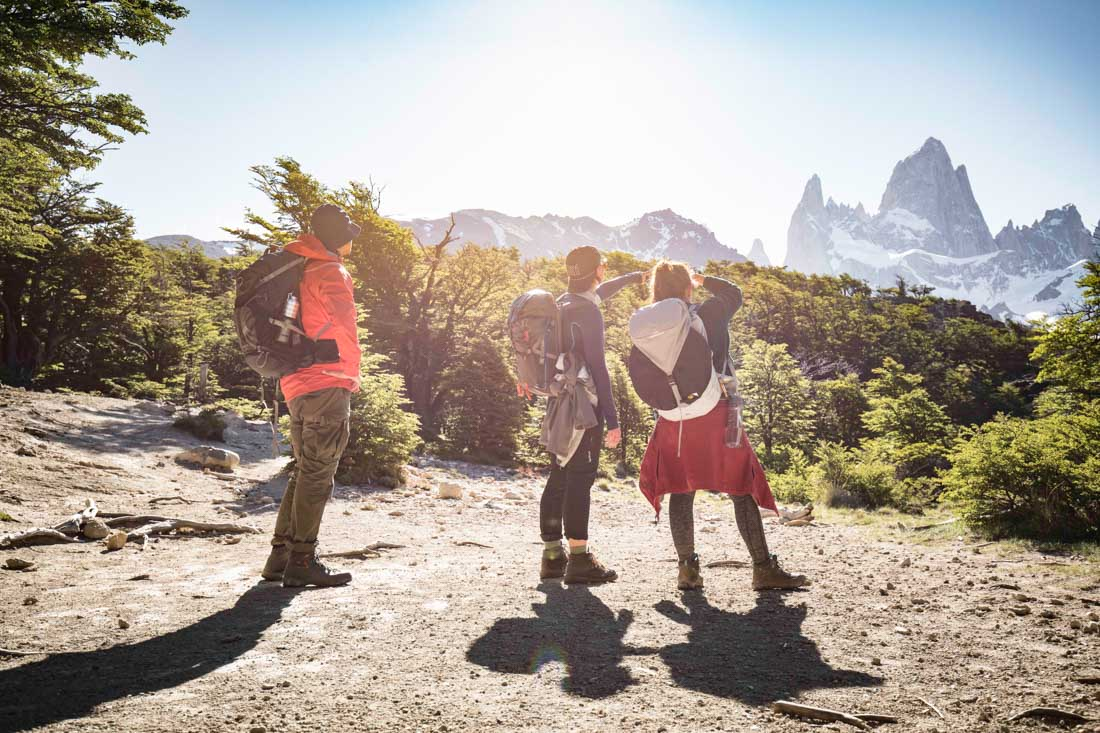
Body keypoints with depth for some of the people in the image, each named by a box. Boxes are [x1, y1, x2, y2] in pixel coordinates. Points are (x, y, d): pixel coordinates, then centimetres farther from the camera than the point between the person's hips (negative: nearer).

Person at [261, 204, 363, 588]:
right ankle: (302, 562, -1)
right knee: (318, 475, -4)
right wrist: (352, 375, -5)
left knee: (304, 471, 15)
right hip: (328, 385, -9)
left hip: (296, 386, 9)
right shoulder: (332, 273, -9)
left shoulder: (296, 271, 19)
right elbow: (345, 328, -17)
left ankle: (281, 555, 18)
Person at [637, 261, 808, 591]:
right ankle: (764, 568, 9)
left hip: (672, 421, 3)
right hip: (714, 415, -3)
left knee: (681, 493, 13)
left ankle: (687, 568, 13)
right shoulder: (709, 313, -5)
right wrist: (703, 280, 26)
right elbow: (734, 293, 16)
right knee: (742, 490, 5)